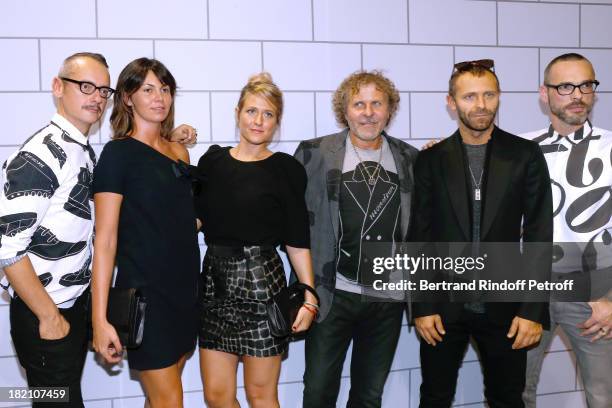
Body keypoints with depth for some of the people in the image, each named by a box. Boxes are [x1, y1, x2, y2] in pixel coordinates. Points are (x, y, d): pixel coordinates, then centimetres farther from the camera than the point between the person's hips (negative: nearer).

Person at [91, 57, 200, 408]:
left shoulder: (179, 151, 11)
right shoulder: (118, 152, -7)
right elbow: (105, 239, -12)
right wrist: (100, 319, -16)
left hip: (186, 289, 6)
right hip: (144, 293, -6)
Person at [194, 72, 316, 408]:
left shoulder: (286, 168, -3)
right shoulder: (212, 160, 8)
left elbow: (297, 239, -2)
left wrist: (308, 296, -7)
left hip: (262, 282, -3)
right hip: (215, 283, 4)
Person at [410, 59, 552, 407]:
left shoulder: (525, 155, -1)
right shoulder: (431, 160, 1)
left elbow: (539, 236, -2)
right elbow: (419, 237, 1)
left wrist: (534, 309, -7)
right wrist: (422, 307, -4)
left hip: (504, 304, 0)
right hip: (443, 305, 1)